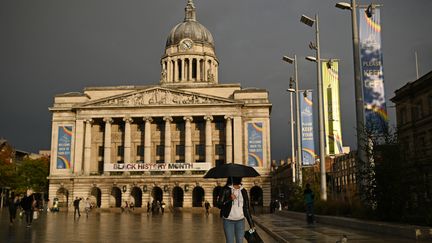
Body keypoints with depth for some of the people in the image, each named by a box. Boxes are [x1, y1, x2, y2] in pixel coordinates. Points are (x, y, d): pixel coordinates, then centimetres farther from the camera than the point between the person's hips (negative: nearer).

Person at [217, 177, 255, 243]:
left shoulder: (243, 191, 6)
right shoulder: (225, 190, -4)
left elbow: (246, 209, 11)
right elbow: (219, 205, -8)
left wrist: (251, 224, 9)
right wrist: (229, 200, -24)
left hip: (240, 221, 3)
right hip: (228, 220, -3)